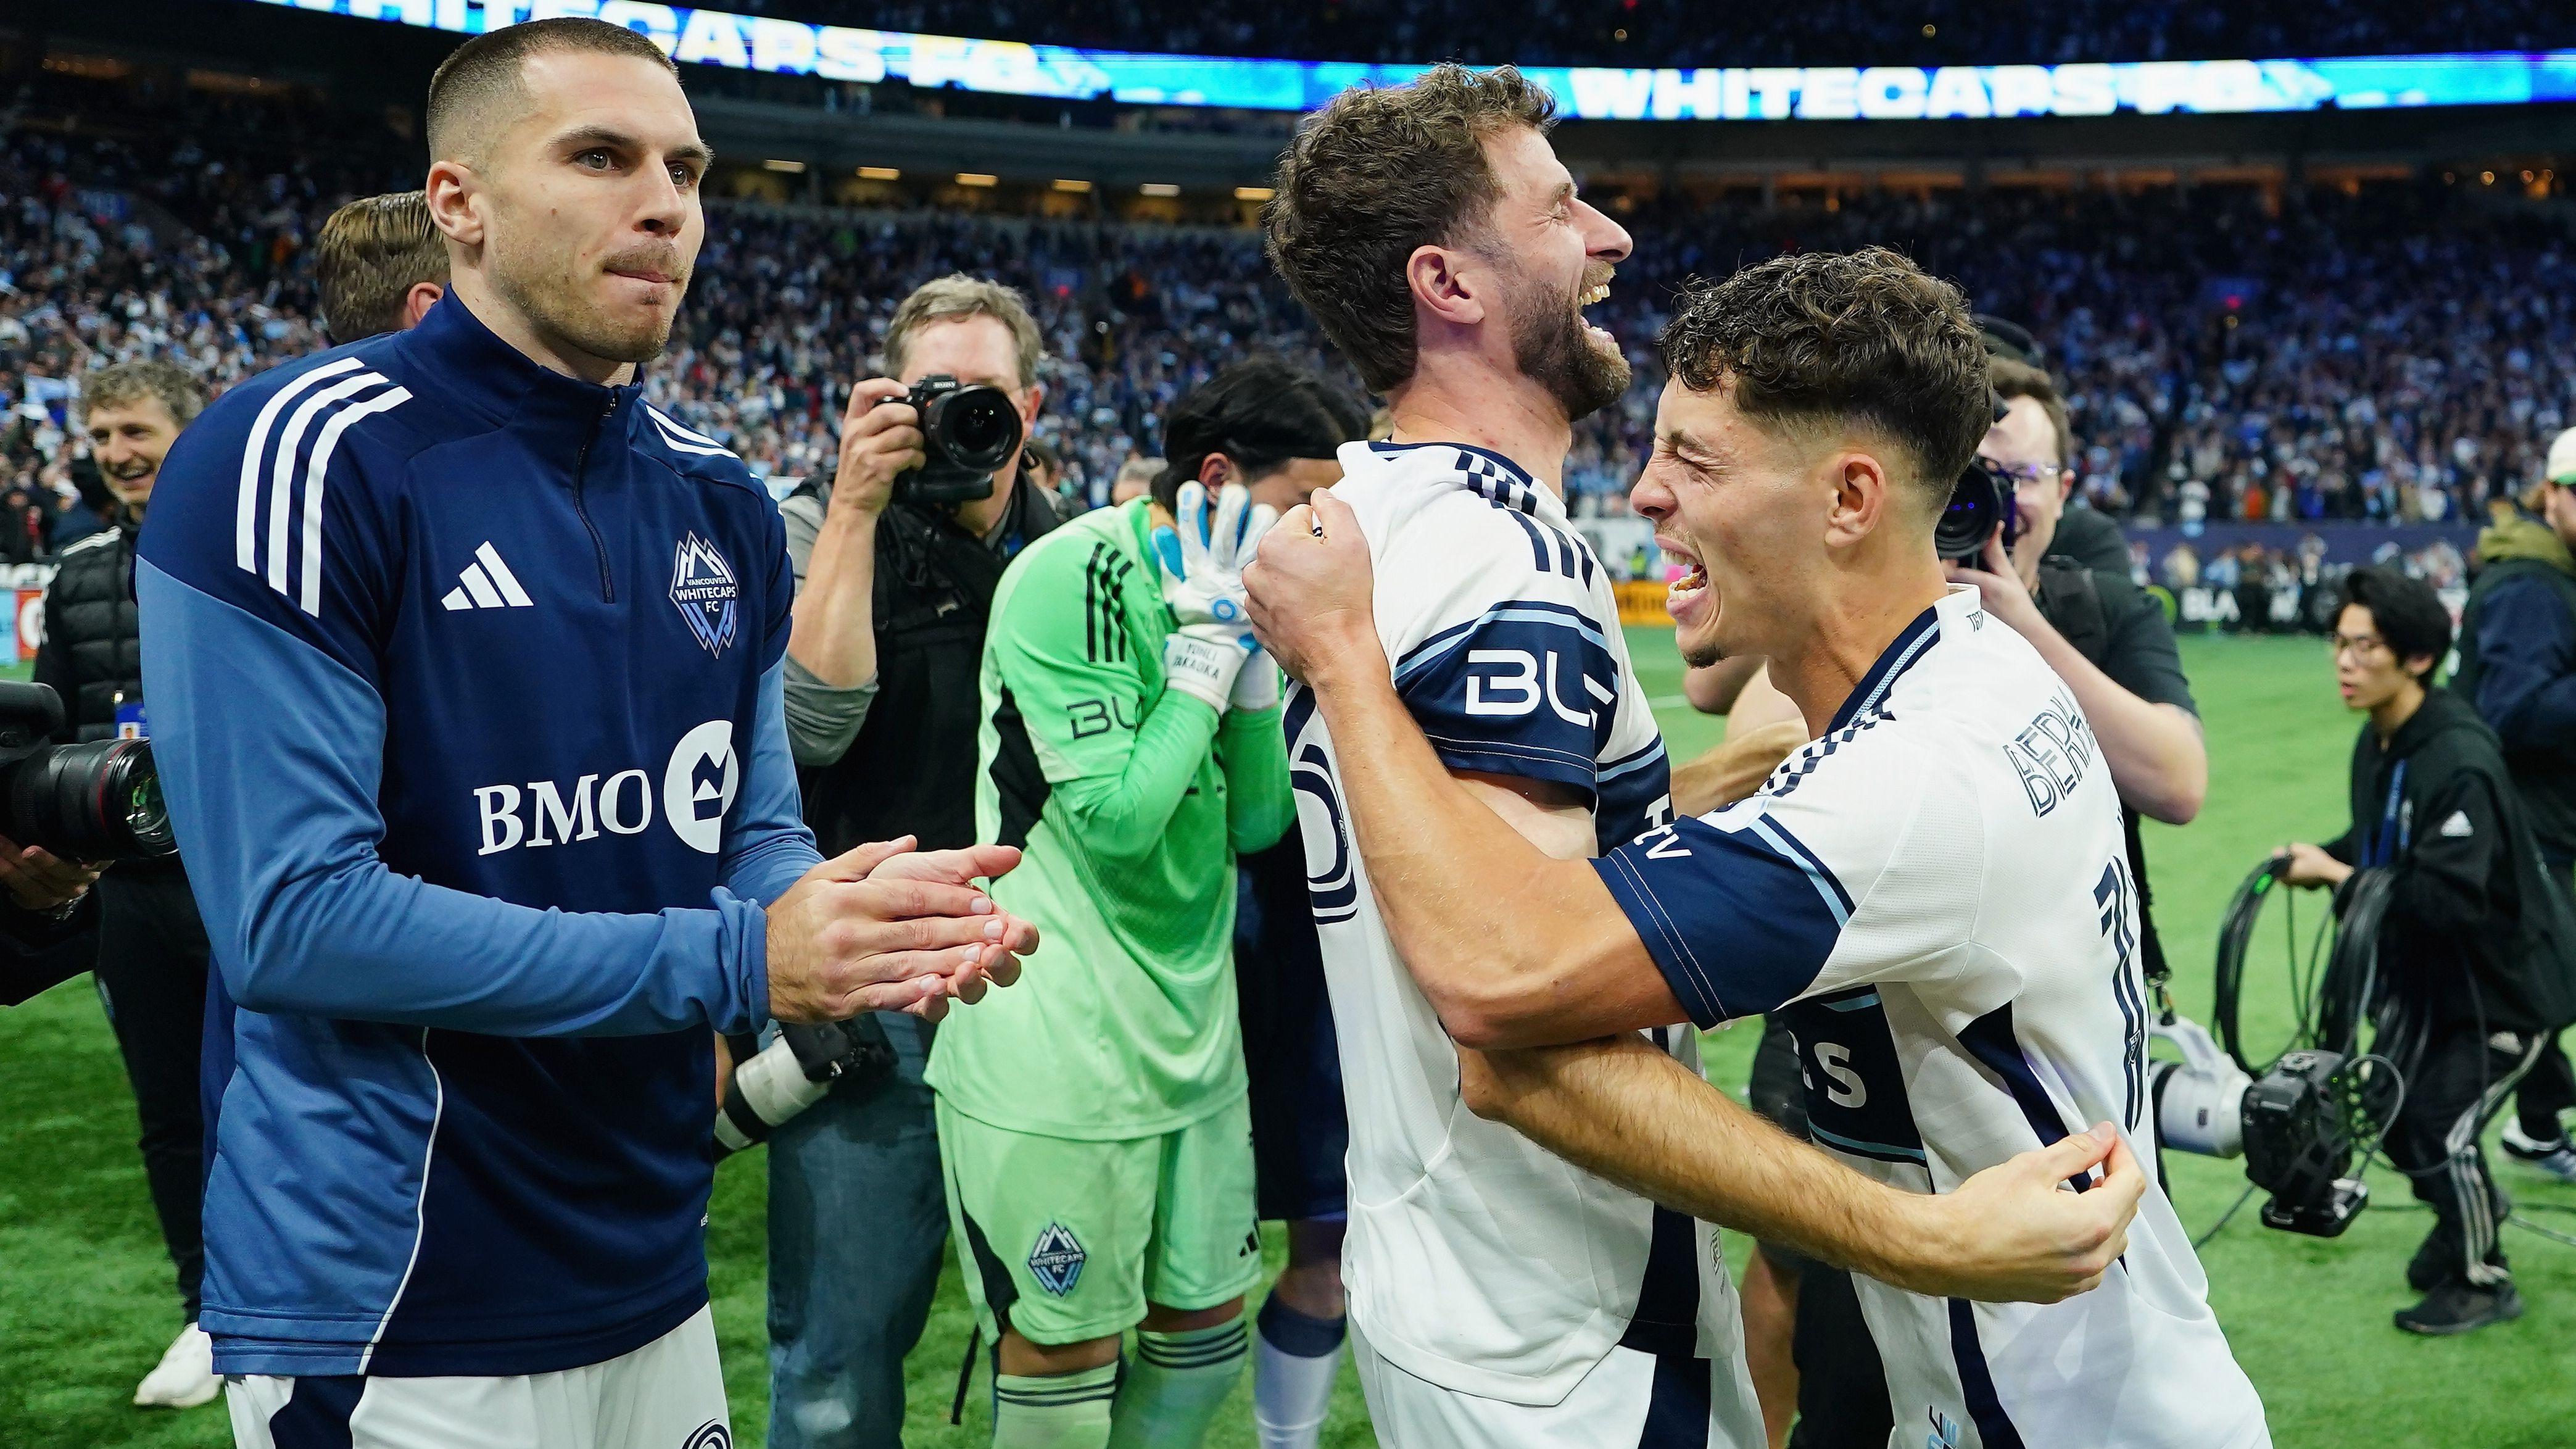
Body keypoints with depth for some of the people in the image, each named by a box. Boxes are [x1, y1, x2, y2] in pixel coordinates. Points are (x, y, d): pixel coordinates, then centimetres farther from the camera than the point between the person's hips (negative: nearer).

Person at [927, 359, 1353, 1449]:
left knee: (1208, 1321, 17)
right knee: (1064, 1354, 4)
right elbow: (1116, 819, -21)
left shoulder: (1225, 590, 8)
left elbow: (1257, 823, 6)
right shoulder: (1075, 578, -16)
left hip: (1192, 1029, 8)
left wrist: (1255, 655, -5)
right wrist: (1211, 644, -15)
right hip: (1054, 1051, -8)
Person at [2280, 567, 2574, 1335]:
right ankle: (2466, 1216, 45)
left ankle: (2482, 1282, 18)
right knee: (2393, 1112, 15)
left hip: (2501, 984, -8)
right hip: (2423, 976, 8)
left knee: (2443, 1127, -6)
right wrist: (2324, 857, -9)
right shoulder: (2376, 742, -5)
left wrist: (2339, 875, -31)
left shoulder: (2461, 762, -31)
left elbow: (2451, 898, -35)